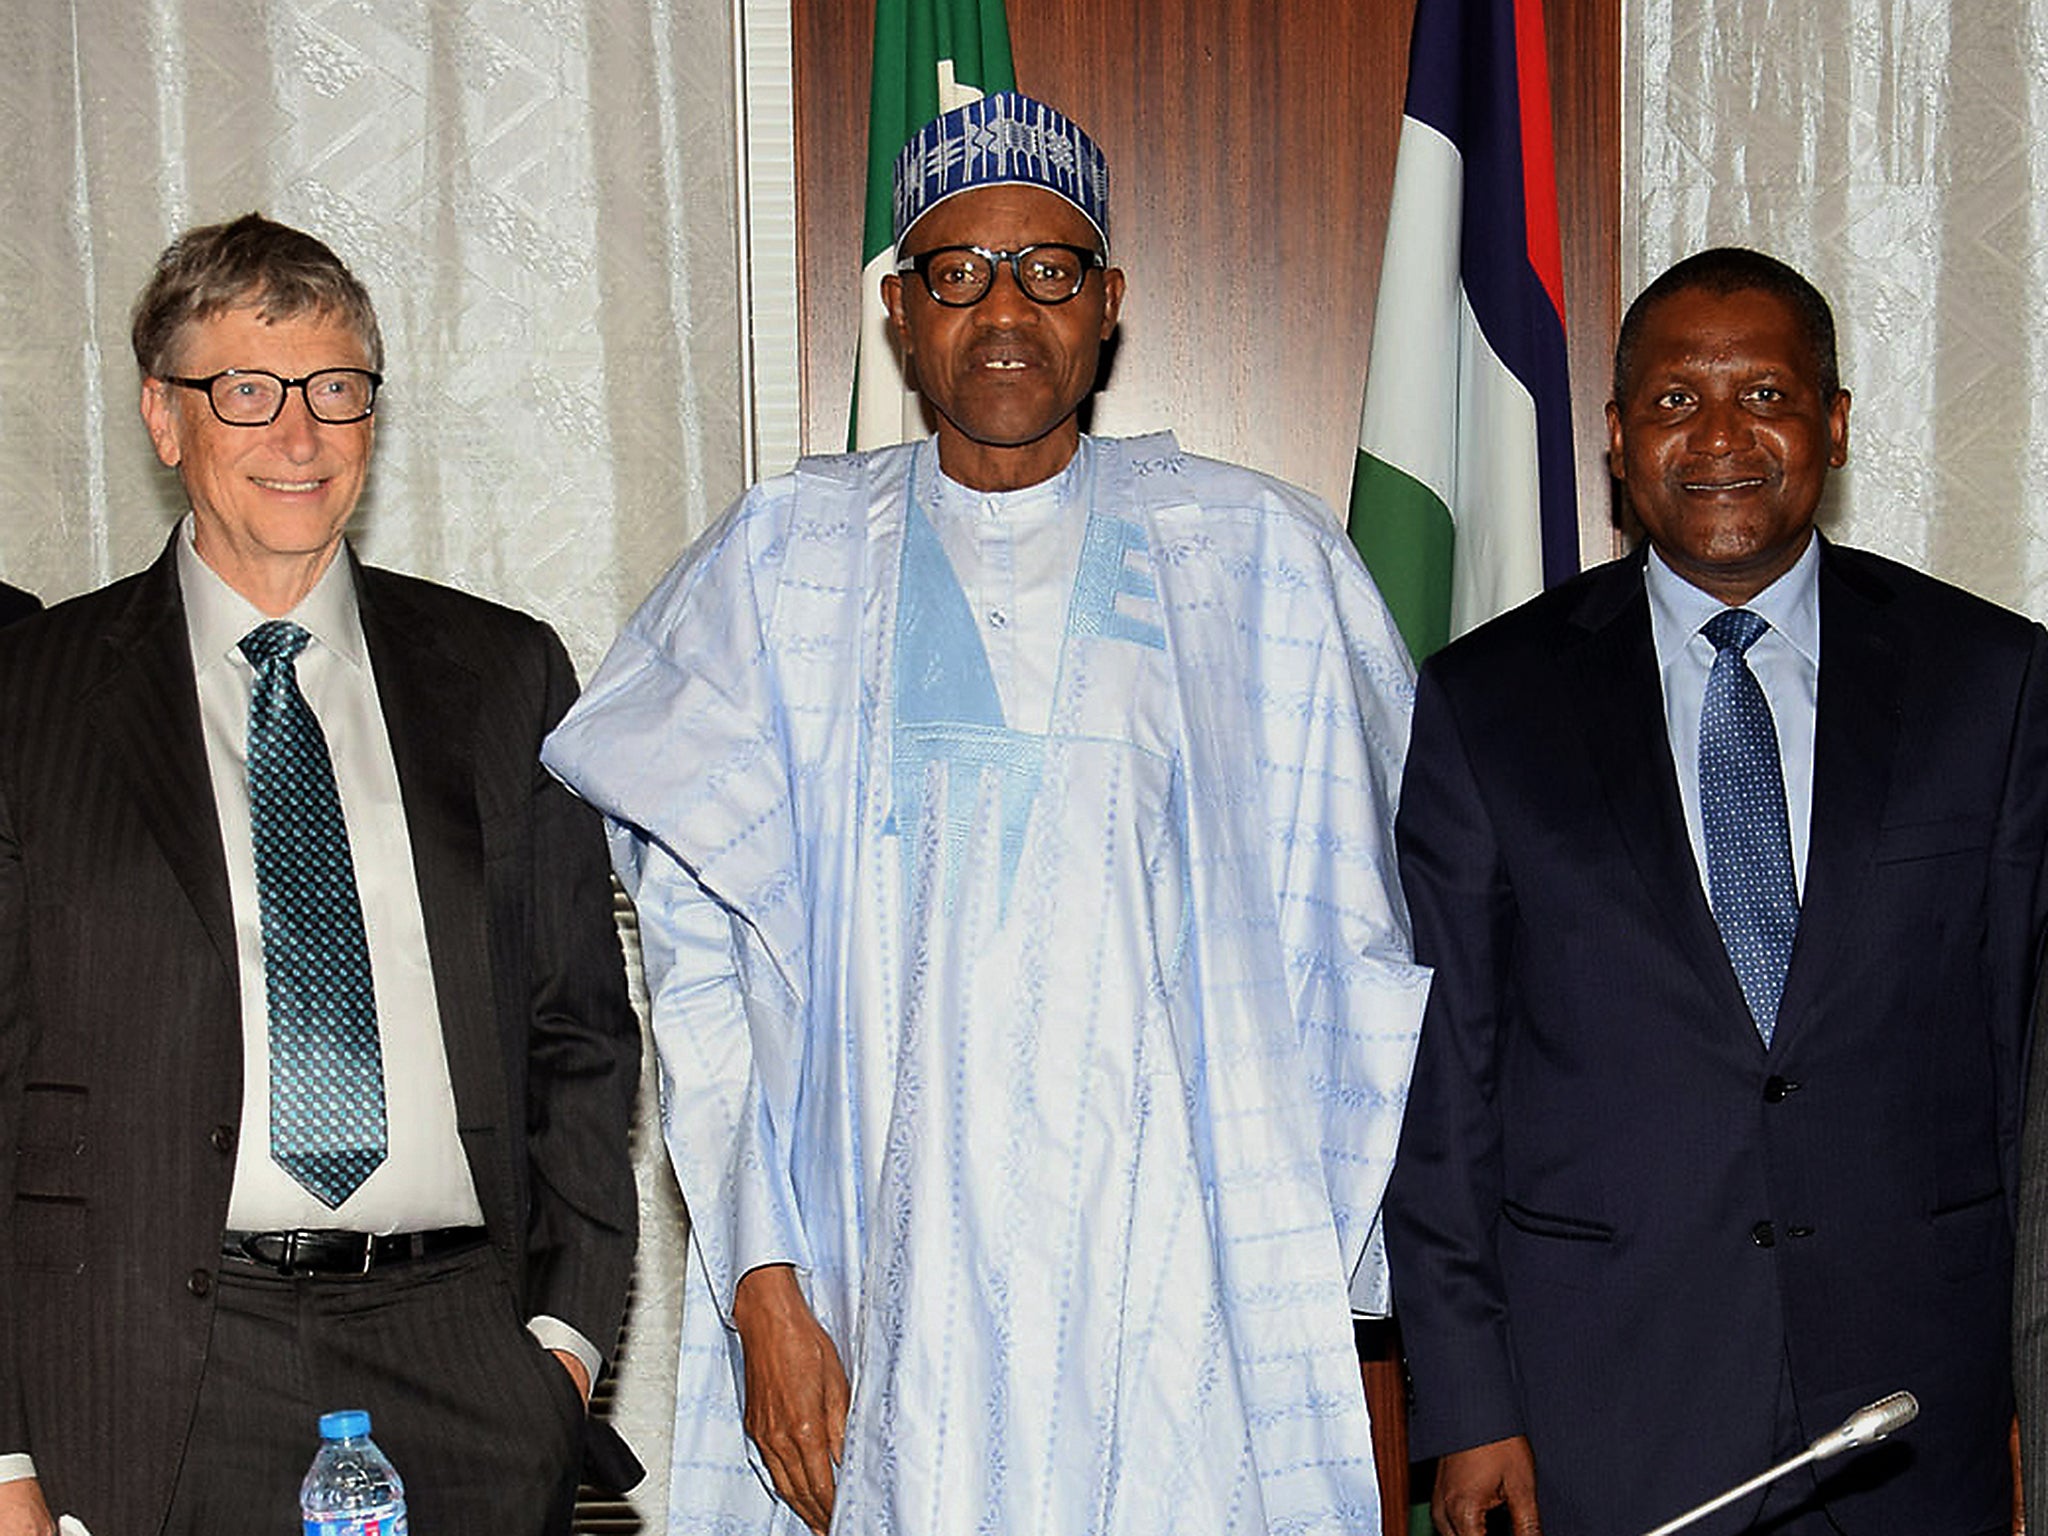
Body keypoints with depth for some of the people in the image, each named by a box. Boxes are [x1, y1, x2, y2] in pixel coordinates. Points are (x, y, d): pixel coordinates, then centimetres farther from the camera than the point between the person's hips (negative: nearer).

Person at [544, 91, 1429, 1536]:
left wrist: (1374, 1313, 5)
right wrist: (764, 1286, -5)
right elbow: (703, 960, 3)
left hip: (1184, 1293, 0)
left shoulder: (1263, 559, 5)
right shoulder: (781, 563, 6)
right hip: (883, 1290, 0)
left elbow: (1366, 946, 8)